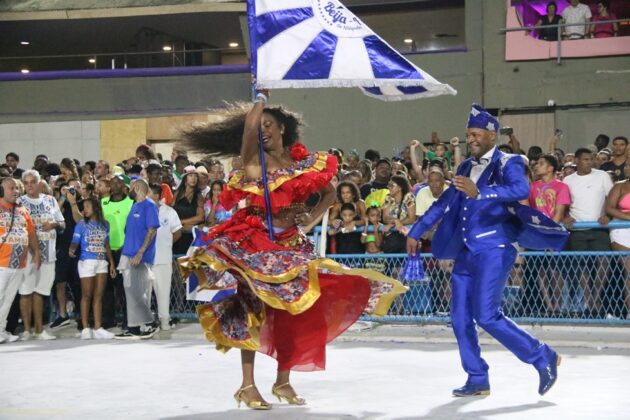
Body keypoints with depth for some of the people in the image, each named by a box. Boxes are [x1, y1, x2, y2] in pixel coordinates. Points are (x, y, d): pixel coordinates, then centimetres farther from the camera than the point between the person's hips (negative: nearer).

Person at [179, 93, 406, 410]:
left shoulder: (304, 163, 7)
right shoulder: (253, 160, -2)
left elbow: (329, 192, 19)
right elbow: (248, 126, -21)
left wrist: (311, 220, 3)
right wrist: (260, 99, -3)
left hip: (290, 244, 4)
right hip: (254, 243, -4)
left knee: (294, 310, 3)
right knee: (253, 308, -11)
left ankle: (283, 381, 16)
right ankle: (248, 385, -9)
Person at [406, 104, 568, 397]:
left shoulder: (508, 163, -7)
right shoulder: (466, 167, 15)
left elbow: (521, 189, -28)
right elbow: (444, 203, 24)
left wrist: (479, 192, -40)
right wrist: (415, 232, 25)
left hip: (493, 250, -8)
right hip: (466, 252, 8)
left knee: (486, 316, -14)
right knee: (460, 318, 4)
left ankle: (543, 358, 0)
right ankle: (477, 380, 14)